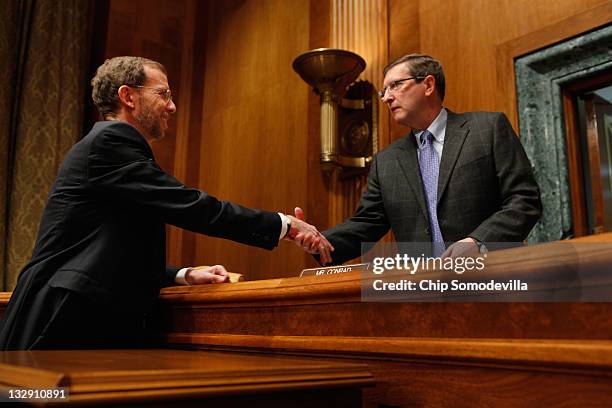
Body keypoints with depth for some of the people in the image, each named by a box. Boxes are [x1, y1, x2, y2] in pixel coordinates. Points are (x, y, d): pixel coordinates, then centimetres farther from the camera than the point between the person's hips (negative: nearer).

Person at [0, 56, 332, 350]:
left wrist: (183, 275, 7)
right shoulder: (111, 140, -10)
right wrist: (283, 224, -12)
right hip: (69, 327, -10)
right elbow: (191, 206, -18)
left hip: (94, 323, 10)